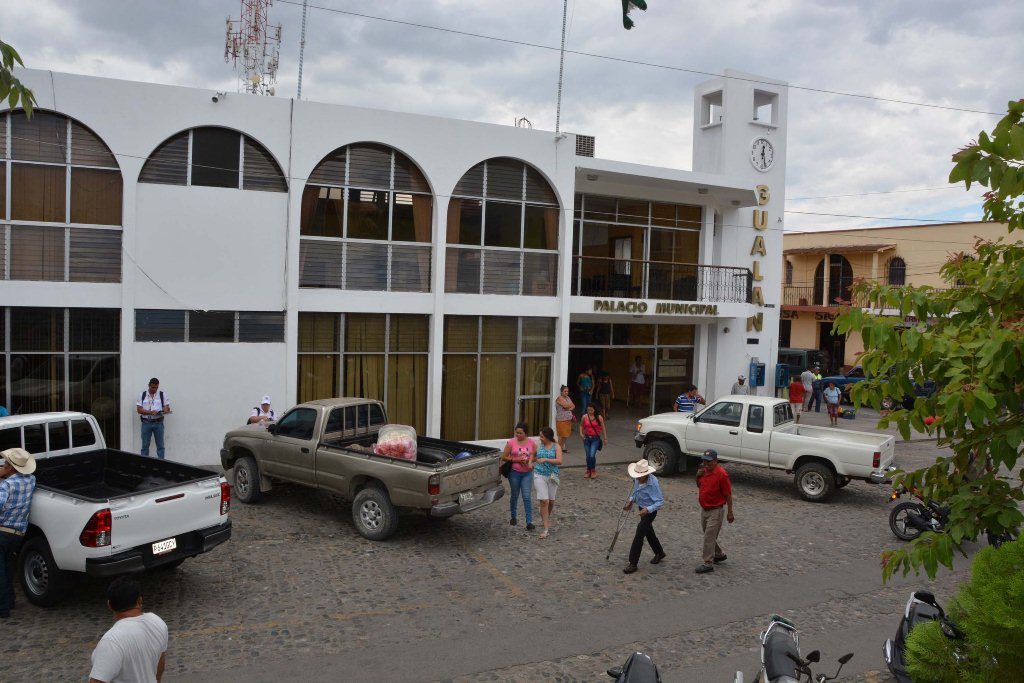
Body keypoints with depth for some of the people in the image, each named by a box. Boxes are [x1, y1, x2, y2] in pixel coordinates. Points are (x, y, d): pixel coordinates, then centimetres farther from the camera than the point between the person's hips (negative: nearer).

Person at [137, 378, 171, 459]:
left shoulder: (162, 394, 5)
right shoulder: (143, 395, 4)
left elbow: (167, 407, 5)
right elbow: (139, 409, -2)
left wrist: (166, 410, -20)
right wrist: (150, 412, -18)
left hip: (158, 423, 0)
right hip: (146, 423, 0)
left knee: (160, 445, 3)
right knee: (145, 445, 4)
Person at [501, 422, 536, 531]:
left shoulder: (531, 442, -1)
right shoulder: (511, 442, -8)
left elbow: (536, 455, 9)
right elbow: (504, 457, -7)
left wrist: (530, 461, -12)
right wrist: (517, 460, -15)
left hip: (527, 473, 1)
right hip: (514, 472, -1)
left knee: (527, 497, -5)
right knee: (515, 495, 14)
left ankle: (529, 522, -5)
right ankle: (513, 517, 34)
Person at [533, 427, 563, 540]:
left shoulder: (556, 447, -2)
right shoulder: (539, 446, 4)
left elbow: (559, 461, -15)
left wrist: (546, 459, -23)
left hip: (552, 476, 0)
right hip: (539, 475, 0)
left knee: (551, 501, 14)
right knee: (544, 501, -10)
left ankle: (547, 518, 45)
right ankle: (546, 528, -7)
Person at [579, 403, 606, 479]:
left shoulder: (599, 418, -6)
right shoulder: (584, 417, -1)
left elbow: (602, 428, 2)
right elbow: (581, 425, 13)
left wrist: (605, 438, 4)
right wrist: (581, 433, -3)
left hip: (595, 439, -3)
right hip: (587, 438, 3)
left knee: (592, 455, -15)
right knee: (588, 456, 6)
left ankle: (593, 471, 7)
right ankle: (588, 471, 27)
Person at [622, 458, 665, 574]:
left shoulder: (653, 483, -31)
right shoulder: (637, 479, -10)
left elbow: (660, 501, -28)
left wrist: (648, 509, -40)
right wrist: (631, 501, 1)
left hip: (650, 511, -8)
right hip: (642, 508, 8)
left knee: (639, 535, -10)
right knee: (648, 532, 24)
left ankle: (633, 564, -3)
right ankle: (659, 553, 47)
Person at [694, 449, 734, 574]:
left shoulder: (721, 474, -20)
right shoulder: (704, 470, 2)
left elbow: (728, 494, -15)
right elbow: (699, 485, 17)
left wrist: (730, 513, -12)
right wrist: (698, 476, -4)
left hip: (715, 511, -8)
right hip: (704, 509, 8)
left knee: (709, 537, -6)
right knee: (709, 536, 19)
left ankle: (708, 564, 1)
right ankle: (720, 554, 39)